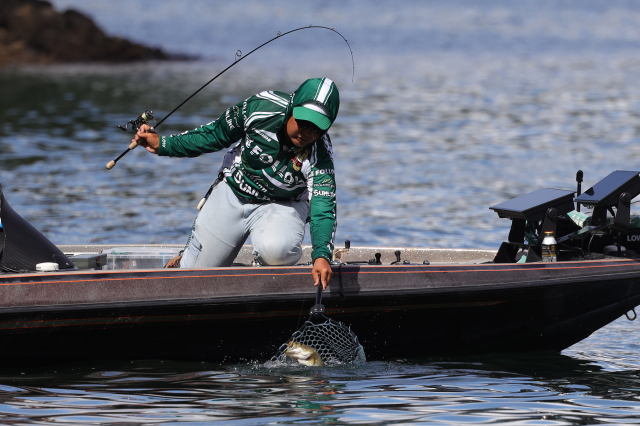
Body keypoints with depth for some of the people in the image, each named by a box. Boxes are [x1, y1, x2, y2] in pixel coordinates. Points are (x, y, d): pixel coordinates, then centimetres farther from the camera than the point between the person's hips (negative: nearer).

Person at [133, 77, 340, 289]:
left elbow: (323, 207, -33)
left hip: (281, 206, -2)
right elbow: (217, 134, -6)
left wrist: (322, 255, -50)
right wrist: (163, 145, -5)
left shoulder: (320, 156, -27)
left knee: (274, 250, -38)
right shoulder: (261, 107, -22)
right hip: (232, 194, 2)